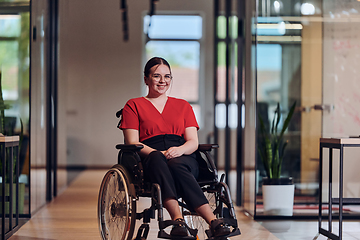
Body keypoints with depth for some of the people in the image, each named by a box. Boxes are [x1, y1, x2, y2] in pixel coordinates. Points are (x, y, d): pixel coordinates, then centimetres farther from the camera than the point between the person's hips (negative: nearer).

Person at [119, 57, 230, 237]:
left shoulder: (183, 106, 26)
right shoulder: (133, 106, 18)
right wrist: (159, 153, -15)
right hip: (148, 160, -2)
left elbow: (193, 142, 14)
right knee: (157, 159, -39)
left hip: (183, 159, 2)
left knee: (176, 165, -37)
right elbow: (132, 143, 4)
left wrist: (180, 150, -12)